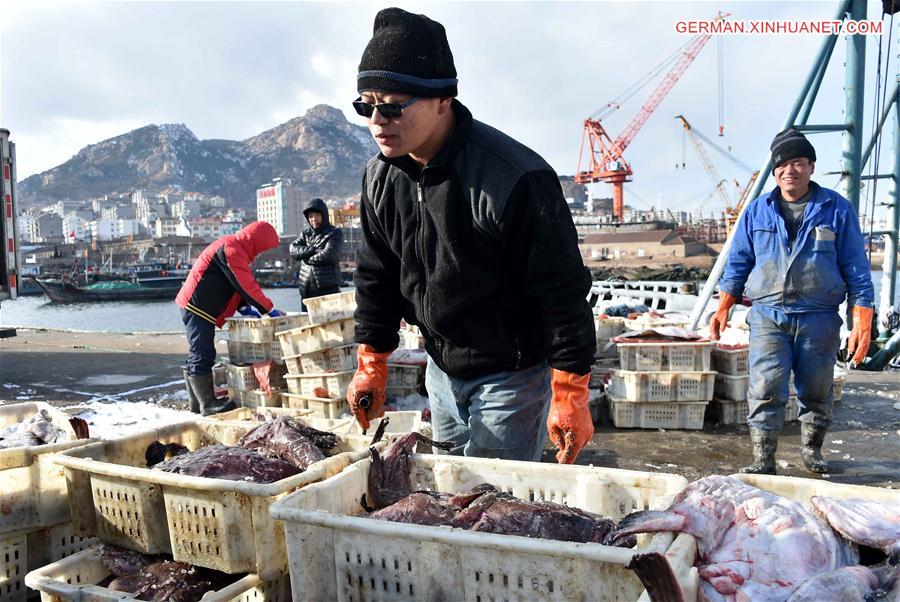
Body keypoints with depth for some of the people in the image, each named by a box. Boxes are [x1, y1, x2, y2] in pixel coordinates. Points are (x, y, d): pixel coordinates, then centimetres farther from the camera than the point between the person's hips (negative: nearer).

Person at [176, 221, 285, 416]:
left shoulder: (234, 248, 16)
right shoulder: (231, 249, -17)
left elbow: (234, 285, 17)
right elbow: (246, 285, -21)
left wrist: (244, 307, 4)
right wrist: (270, 309, -15)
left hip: (197, 308, 11)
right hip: (197, 307, -11)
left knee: (199, 356, 14)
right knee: (203, 356, -8)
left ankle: (199, 402, 22)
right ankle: (208, 404, -6)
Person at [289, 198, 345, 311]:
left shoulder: (334, 233, 1)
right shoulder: (306, 233, 15)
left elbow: (329, 255, -14)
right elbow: (293, 249, 0)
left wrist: (306, 257, -2)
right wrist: (313, 250, -12)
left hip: (328, 288, -5)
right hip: (306, 289, 5)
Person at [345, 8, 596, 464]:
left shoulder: (515, 180, -28)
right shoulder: (380, 175, -6)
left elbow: (563, 293, -21)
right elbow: (376, 275, 7)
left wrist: (570, 396, -17)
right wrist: (370, 365, 7)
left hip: (512, 375, -6)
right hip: (442, 370, 7)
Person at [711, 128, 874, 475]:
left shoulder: (837, 209, 3)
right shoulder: (757, 211, 7)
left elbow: (856, 269, 2)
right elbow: (738, 263, 11)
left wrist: (862, 323, -5)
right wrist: (723, 308, 2)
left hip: (820, 319, 0)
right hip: (768, 316, 0)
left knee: (817, 391, 11)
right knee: (766, 388, -11)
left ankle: (811, 449, 33)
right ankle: (763, 460, -5)